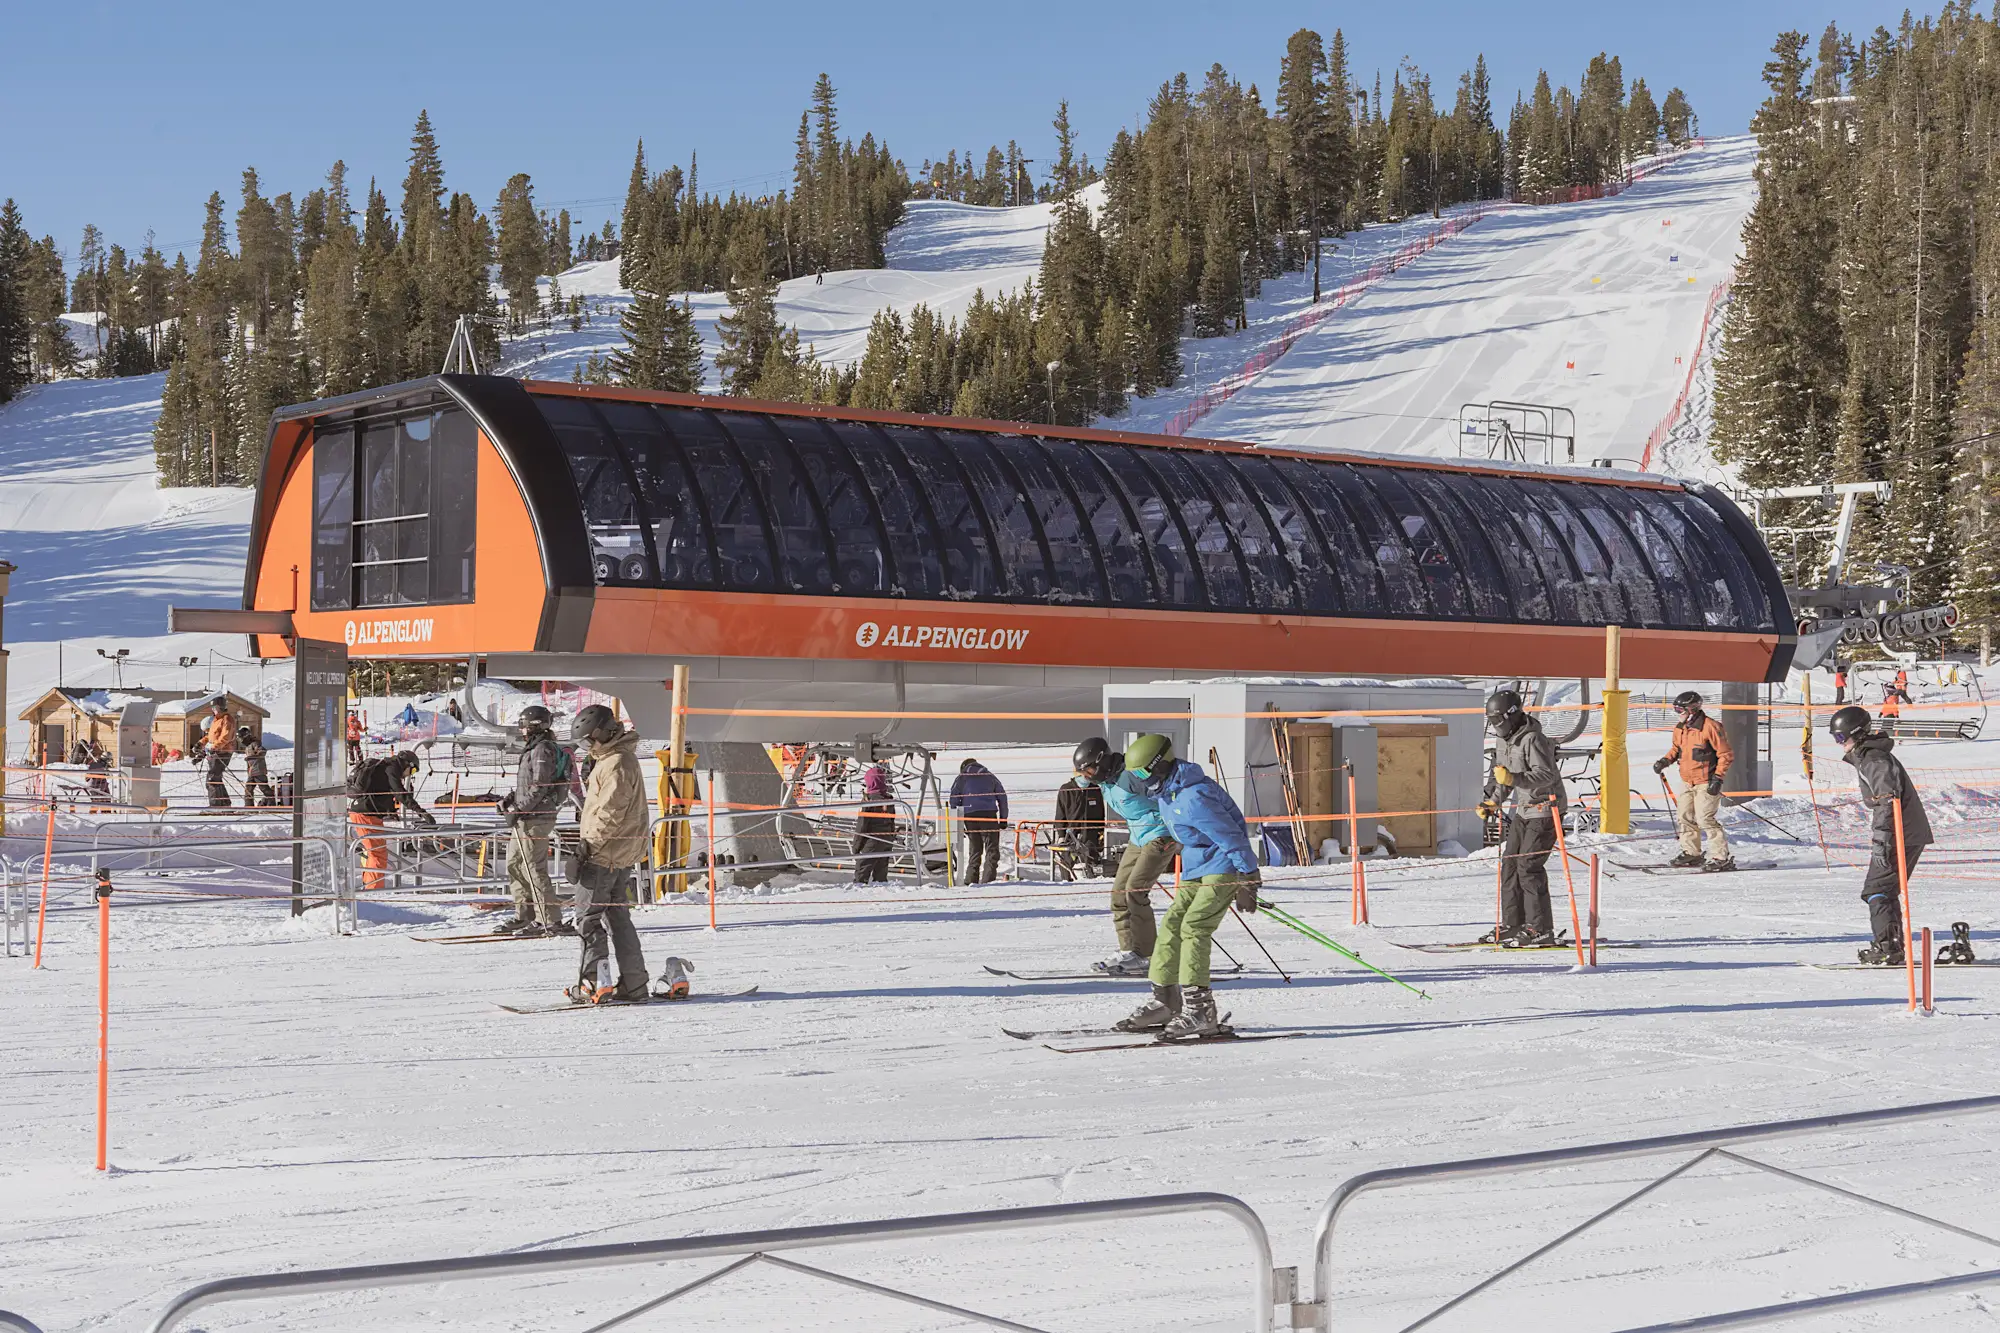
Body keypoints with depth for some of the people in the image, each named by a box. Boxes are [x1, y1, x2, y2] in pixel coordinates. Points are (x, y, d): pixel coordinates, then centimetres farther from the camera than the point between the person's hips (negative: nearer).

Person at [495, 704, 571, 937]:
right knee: (514, 864, 15)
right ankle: (524, 915, 20)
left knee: (534, 868, -10)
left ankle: (550, 921, -8)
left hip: (536, 818, -11)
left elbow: (539, 787, -20)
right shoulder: (533, 749, 19)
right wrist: (510, 799, 11)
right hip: (525, 819, 11)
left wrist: (518, 809, -17)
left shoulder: (543, 750, -14)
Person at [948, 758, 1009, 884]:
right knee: (992, 849, -2)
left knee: (974, 850, 12)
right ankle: (988, 880, -15)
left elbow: (954, 799, 7)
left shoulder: (961, 778, 17)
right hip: (989, 814, -1)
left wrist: (956, 822, 7)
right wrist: (1003, 819, 15)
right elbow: (1002, 796, 15)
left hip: (969, 816, 1)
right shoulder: (989, 777, 20)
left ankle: (971, 880, 8)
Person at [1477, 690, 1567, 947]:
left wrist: (1514, 778, -39)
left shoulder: (1533, 739, -20)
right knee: (1510, 862, 9)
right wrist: (1493, 802, 11)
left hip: (1545, 809, -10)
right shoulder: (1503, 740, 9)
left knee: (1528, 866, -13)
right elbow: (1502, 776, 22)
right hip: (1523, 809, 10)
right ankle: (1513, 924, 17)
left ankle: (1540, 929, -10)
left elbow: (1547, 775, -28)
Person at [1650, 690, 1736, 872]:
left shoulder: (1710, 727, -17)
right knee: (1684, 817, 11)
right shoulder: (1680, 729, 7)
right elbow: (1676, 748, 24)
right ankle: (1691, 853, 24)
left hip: (1706, 783, -8)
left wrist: (1718, 778, -16)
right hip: (1687, 782, 8)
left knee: (1705, 819, -13)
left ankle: (1722, 858, -8)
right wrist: (1665, 760, 4)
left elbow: (1726, 755, -12)